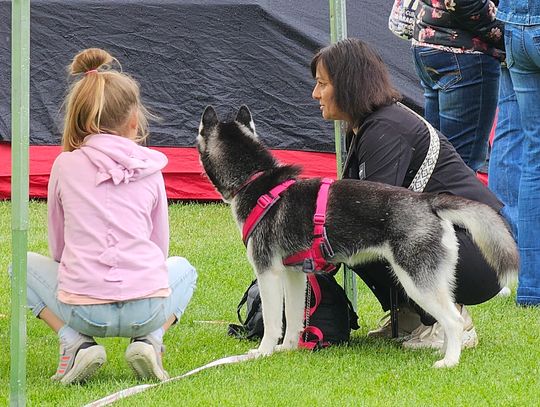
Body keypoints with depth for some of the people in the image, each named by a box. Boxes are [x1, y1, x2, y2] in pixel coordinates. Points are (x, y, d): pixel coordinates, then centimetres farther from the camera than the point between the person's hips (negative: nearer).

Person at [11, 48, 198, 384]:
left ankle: (75, 342, 4)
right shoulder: (150, 169, 8)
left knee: (25, 265, 28)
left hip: (84, 312, -1)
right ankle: (150, 340, 5)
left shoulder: (66, 165, 5)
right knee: (183, 269, 35)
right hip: (148, 311, 1)